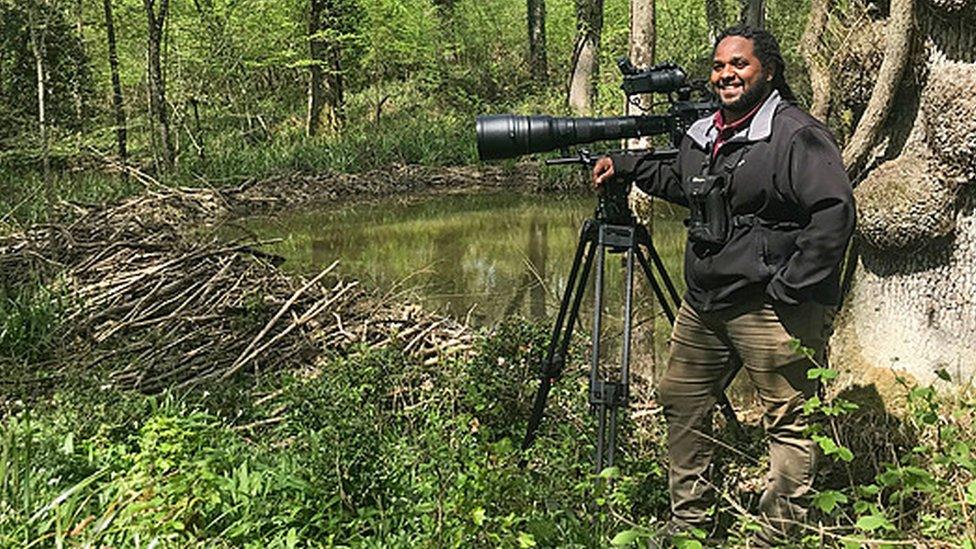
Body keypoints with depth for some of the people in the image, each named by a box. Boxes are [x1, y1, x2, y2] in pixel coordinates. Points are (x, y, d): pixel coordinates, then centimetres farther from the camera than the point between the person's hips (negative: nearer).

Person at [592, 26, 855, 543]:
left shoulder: (798, 135, -13)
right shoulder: (701, 133, 12)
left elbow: (836, 213, -20)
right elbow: (679, 182, 31)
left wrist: (790, 286, -21)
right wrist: (627, 166, 18)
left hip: (771, 308, -8)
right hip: (704, 301, 9)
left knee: (789, 421, 1)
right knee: (680, 399, 16)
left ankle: (780, 534, 16)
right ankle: (688, 520, 32)